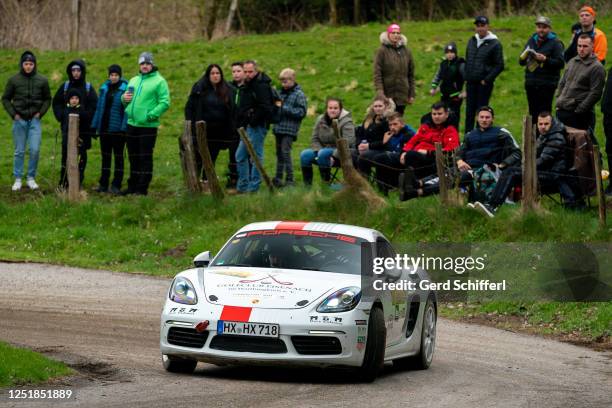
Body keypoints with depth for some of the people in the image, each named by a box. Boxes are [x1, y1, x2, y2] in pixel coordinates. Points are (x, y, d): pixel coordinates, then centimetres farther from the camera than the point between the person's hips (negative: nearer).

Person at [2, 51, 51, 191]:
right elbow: (5, 99, 7)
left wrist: (41, 113, -1)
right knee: (19, 151, 4)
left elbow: (47, 99, 12)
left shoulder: (42, 80, 1)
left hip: (35, 120, 0)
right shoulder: (14, 80, -1)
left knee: (35, 150, -6)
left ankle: (31, 178, 7)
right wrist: (13, 114, -3)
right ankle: (17, 179, 11)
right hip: (19, 120, 0)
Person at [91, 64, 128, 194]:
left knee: (118, 157, 3)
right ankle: (103, 184, 18)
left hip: (117, 129, -5)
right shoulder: (104, 87, 8)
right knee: (105, 157, 12)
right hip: (104, 128, 5)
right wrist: (95, 125, 6)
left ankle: (116, 185, 7)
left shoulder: (125, 88, -8)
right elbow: (99, 107, 10)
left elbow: (127, 109, -13)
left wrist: (124, 127, -20)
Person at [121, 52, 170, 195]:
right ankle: (133, 185, 22)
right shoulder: (134, 81, 17)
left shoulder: (159, 81, -5)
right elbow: (126, 100, 25)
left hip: (148, 126, -7)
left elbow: (165, 103, -13)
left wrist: (150, 115, -21)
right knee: (133, 158, 13)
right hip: (132, 124, 7)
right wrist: (124, 98, 1)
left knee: (145, 158, -3)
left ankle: (142, 188, 0)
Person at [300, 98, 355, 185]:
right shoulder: (320, 120, 8)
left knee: (323, 153, -35)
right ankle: (307, 185, -11)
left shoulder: (346, 122, -10)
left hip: (340, 154, -6)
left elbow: (347, 143, -20)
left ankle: (326, 184, -25)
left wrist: (334, 156, -27)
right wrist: (318, 151, -10)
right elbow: (314, 139, 10)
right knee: (305, 154, -16)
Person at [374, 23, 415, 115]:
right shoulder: (382, 51, -3)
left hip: (402, 96, 3)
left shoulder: (406, 51, 9)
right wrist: (380, 93, -16)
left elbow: (411, 74, 12)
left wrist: (411, 94, 8)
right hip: (387, 94, -3)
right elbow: (377, 74, -7)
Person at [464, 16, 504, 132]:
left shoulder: (495, 44, -6)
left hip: (484, 83, -5)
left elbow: (499, 66, -6)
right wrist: (466, 77, 11)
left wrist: (487, 80, -11)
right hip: (471, 83, 5)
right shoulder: (472, 41, 12)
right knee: (469, 112, 6)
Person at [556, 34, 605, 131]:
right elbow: (562, 83, 23)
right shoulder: (572, 62, 14)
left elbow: (595, 93, -14)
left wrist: (578, 110, -15)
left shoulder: (597, 68, -10)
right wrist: (559, 101, 10)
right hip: (561, 111, 7)